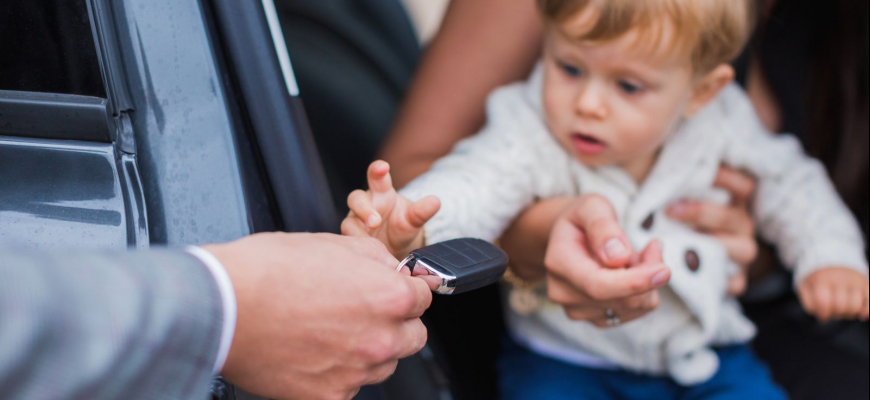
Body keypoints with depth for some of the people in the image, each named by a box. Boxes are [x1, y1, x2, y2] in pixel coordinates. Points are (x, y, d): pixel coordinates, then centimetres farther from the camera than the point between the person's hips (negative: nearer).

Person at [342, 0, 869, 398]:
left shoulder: (720, 122, -7)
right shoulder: (531, 134, -19)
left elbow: (785, 179, 10)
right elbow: (473, 187, -38)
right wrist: (412, 229, -58)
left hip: (703, 356, 3)